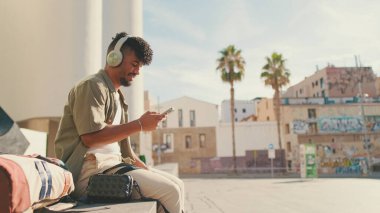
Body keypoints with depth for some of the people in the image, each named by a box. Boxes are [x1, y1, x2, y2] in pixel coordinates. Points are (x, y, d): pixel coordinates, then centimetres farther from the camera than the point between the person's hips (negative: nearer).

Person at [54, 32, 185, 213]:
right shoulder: (92, 86, -6)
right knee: (170, 191, -19)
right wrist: (139, 125, -15)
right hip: (91, 170, -9)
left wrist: (148, 171, 9)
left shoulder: (117, 96, 22)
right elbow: (91, 137, -20)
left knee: (177, 184, 3)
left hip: (113, 164, 9)